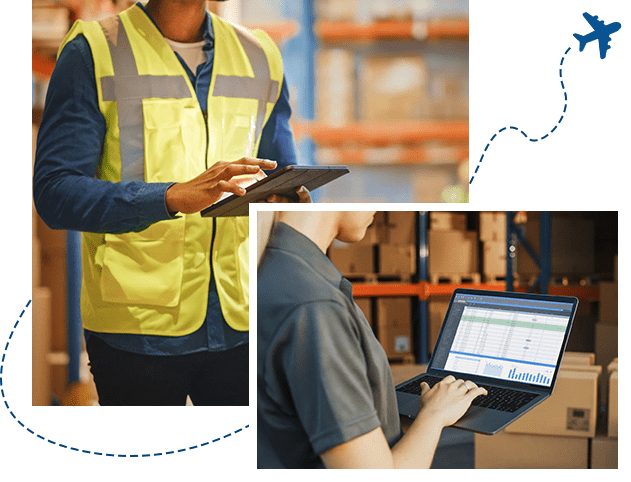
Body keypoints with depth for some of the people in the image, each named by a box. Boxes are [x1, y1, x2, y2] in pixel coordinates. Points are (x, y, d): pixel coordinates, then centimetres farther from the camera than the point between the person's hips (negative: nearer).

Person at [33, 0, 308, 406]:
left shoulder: (261, 56, 12)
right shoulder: (93, 51, -3)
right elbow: (54, 191, -13)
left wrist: (291, 202, -8)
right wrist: (172, 197, -28)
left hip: (241, 322, 4)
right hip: (136, 324, -3)